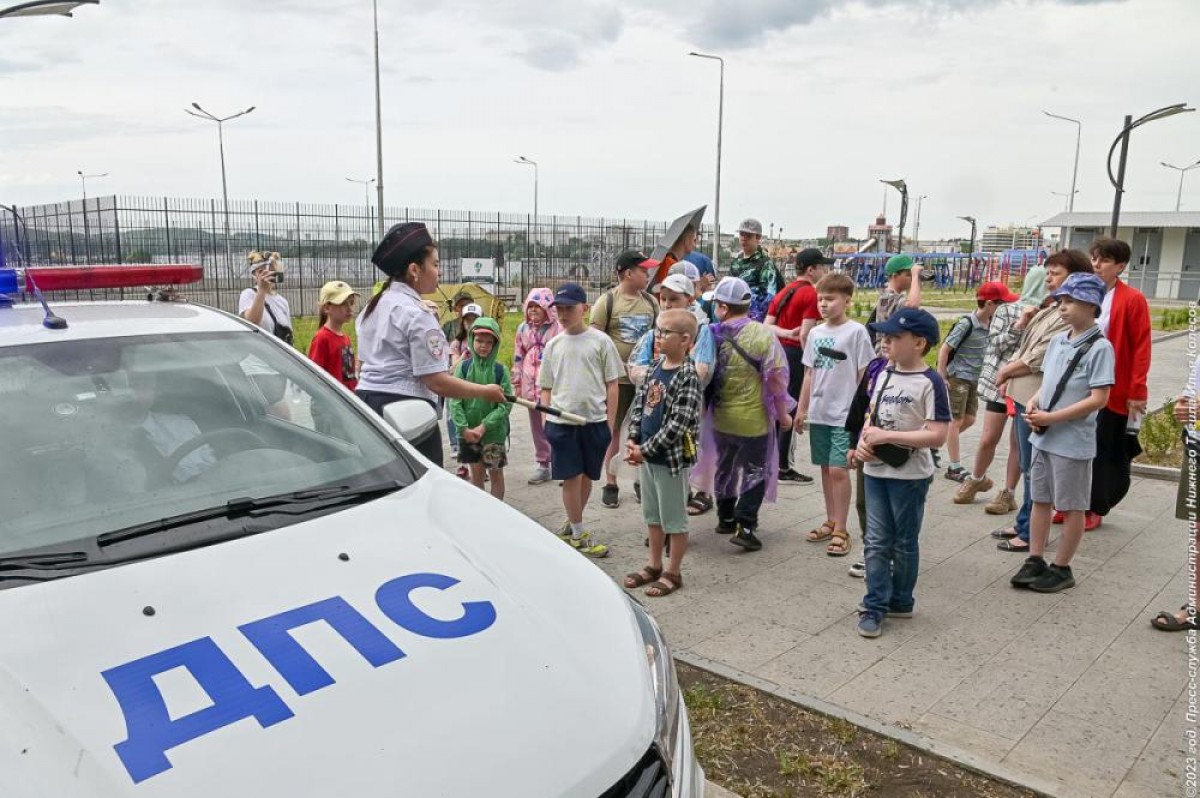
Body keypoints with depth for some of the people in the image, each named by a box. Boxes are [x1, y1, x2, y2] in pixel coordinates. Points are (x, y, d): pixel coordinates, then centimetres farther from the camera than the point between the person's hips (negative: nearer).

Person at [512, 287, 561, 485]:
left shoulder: (558, 328, -5)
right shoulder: (523, 328, 12)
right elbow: (518, 357, 16)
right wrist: (517, 383, 14)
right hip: (531, 384, 6)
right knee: (537, 425, 11)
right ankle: (543, 464, 20)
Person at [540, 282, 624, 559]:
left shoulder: (600, 341, 0)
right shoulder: (553, 345, 7)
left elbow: (612, 385, 2)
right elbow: (546, 388, 12)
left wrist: (610, 423, -1)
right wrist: (547, 422, 4)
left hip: (594, 420, 0)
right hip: (561, 421, 1)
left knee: (586, 476, 11)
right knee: (570, 477, 1)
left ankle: (573, 524, 30)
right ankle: (578, 533, 12)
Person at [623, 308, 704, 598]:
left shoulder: (687, 376, -19)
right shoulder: (656, 366, 6)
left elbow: (677, 424, -22)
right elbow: (639, 403, 10)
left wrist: (645, 450, -17)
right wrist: (633, 440, -3)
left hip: (671, 457, -8)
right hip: (647, 454, 8)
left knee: (674, 518, 7)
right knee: (652, 514, 19)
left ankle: (673, 573, 21)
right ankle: (654, 566, 34)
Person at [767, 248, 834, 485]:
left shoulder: (783, 292, 14)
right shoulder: (811, 294, -12)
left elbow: (766, 325, 6)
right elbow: (806, 335, -19)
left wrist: (787, 333, -7)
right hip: (794, 354, -8)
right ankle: (783, 468, 5)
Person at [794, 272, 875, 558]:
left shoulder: (856, 332, -7)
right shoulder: (815, 333, 9)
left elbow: (864, 375, -7)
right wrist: (801, 409, 14)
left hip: (844, 415, -6)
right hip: (818, 413, 6)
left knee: (838, 470, -7)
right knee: (825, 468, 13)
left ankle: (840, 530, 3)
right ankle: (831, 521, 26)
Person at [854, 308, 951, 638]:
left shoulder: (931, 382, -14)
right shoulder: (884, 374, 7)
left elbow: (937, 436, -20)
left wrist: (886, 436, -21)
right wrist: (864, 441, -6)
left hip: (909, 475, -5)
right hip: (875, 471, 6)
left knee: (904, 542, 11)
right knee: (876, 542, 6)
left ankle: (900, 601, 27)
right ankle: (875, 606, 13)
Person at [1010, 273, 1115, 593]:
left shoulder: (1099, 347, -14)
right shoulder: (1057, 341, 7)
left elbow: (1098, 399, -18)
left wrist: (1050, 418, -19)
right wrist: (1034, 402, -4)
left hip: (1073, 442, -7)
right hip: (1043, 437, 7)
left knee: (1071, 507, 7)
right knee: (1040, 500, 14)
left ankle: (1061, 569, 19)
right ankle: (1035, 562, 25)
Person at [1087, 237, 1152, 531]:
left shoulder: (1133, 300, -9)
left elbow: (1141, 347, -10)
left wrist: (1137, 391, -12)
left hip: (1114, 392, -4)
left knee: (1105, 454, 7)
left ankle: (1094, 509, 19)